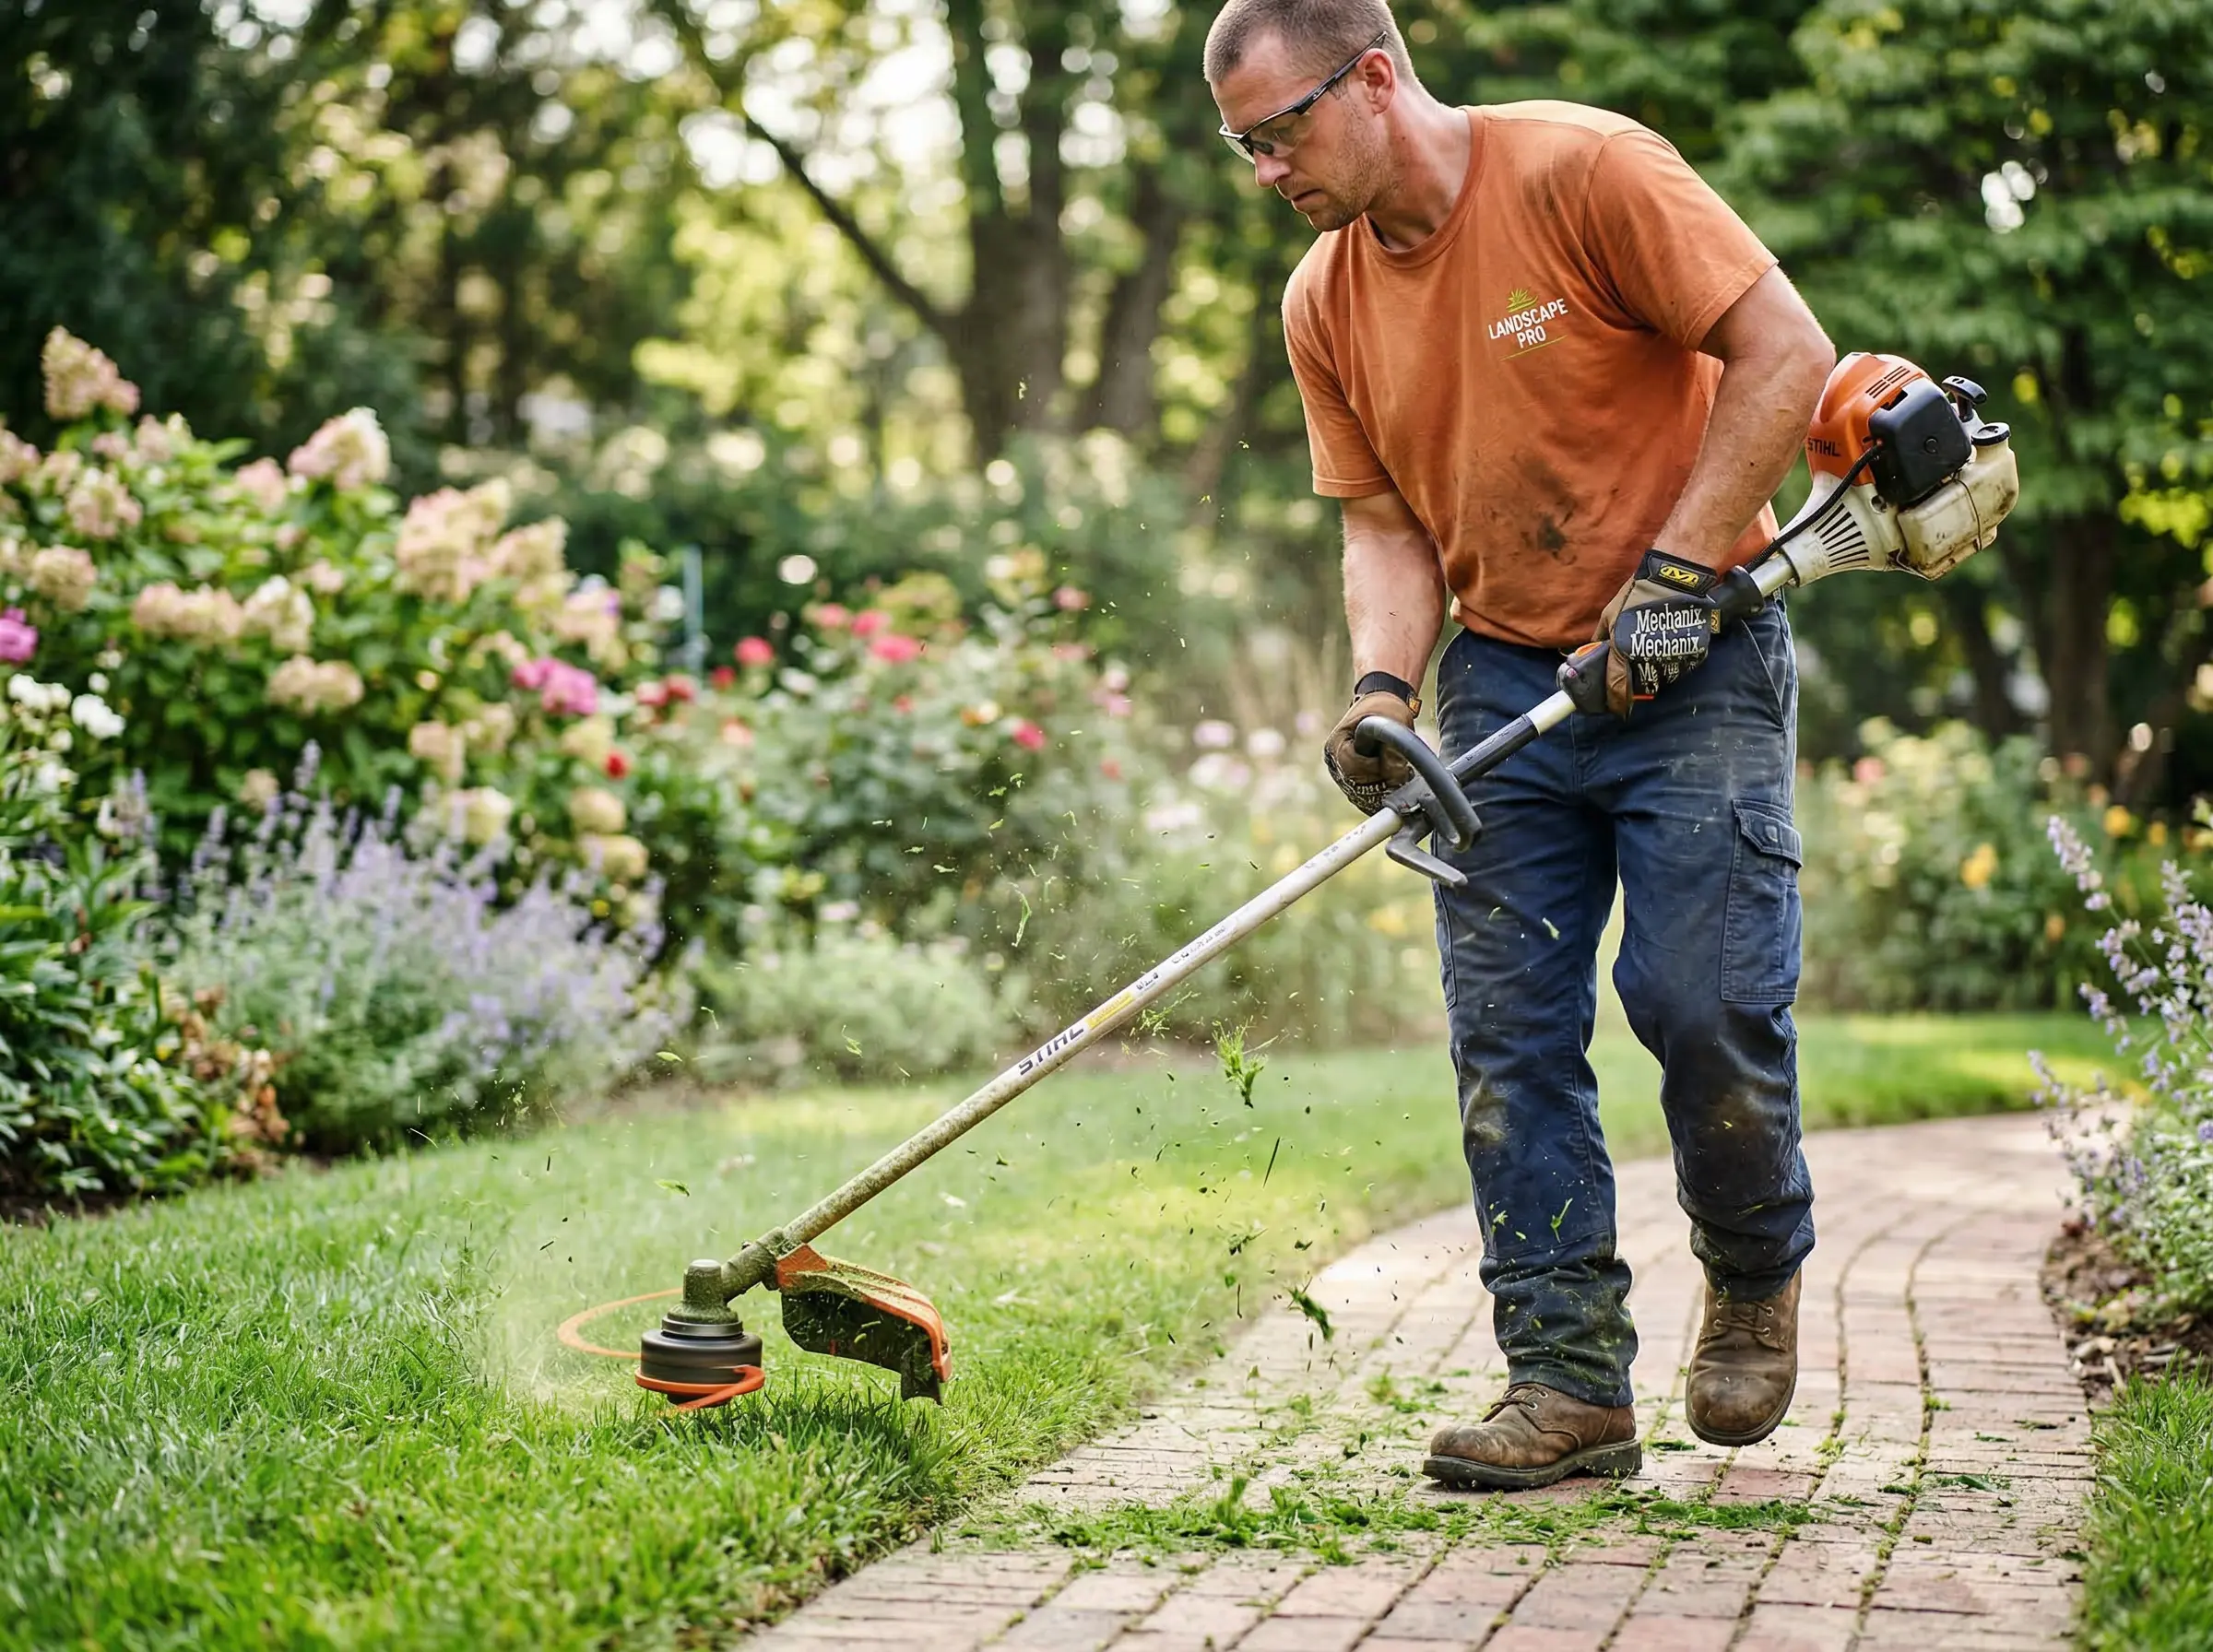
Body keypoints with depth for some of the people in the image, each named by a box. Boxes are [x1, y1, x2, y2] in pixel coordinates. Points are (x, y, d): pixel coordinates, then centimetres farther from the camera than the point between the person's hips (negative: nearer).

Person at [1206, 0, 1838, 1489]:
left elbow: (1785, 350, -14)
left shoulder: (1584, 170, -13)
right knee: (1509, 1037, -2)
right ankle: (1570, 1379, 5)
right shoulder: (1326, 304, 6)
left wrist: (1675, 570, -17)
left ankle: (1757, 1276, 18)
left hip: (1693, 662, -5)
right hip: (1502, 681, 5)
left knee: (1707, 1003, -11)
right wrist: (1385, 688, -9)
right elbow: (1388, 525, 10)